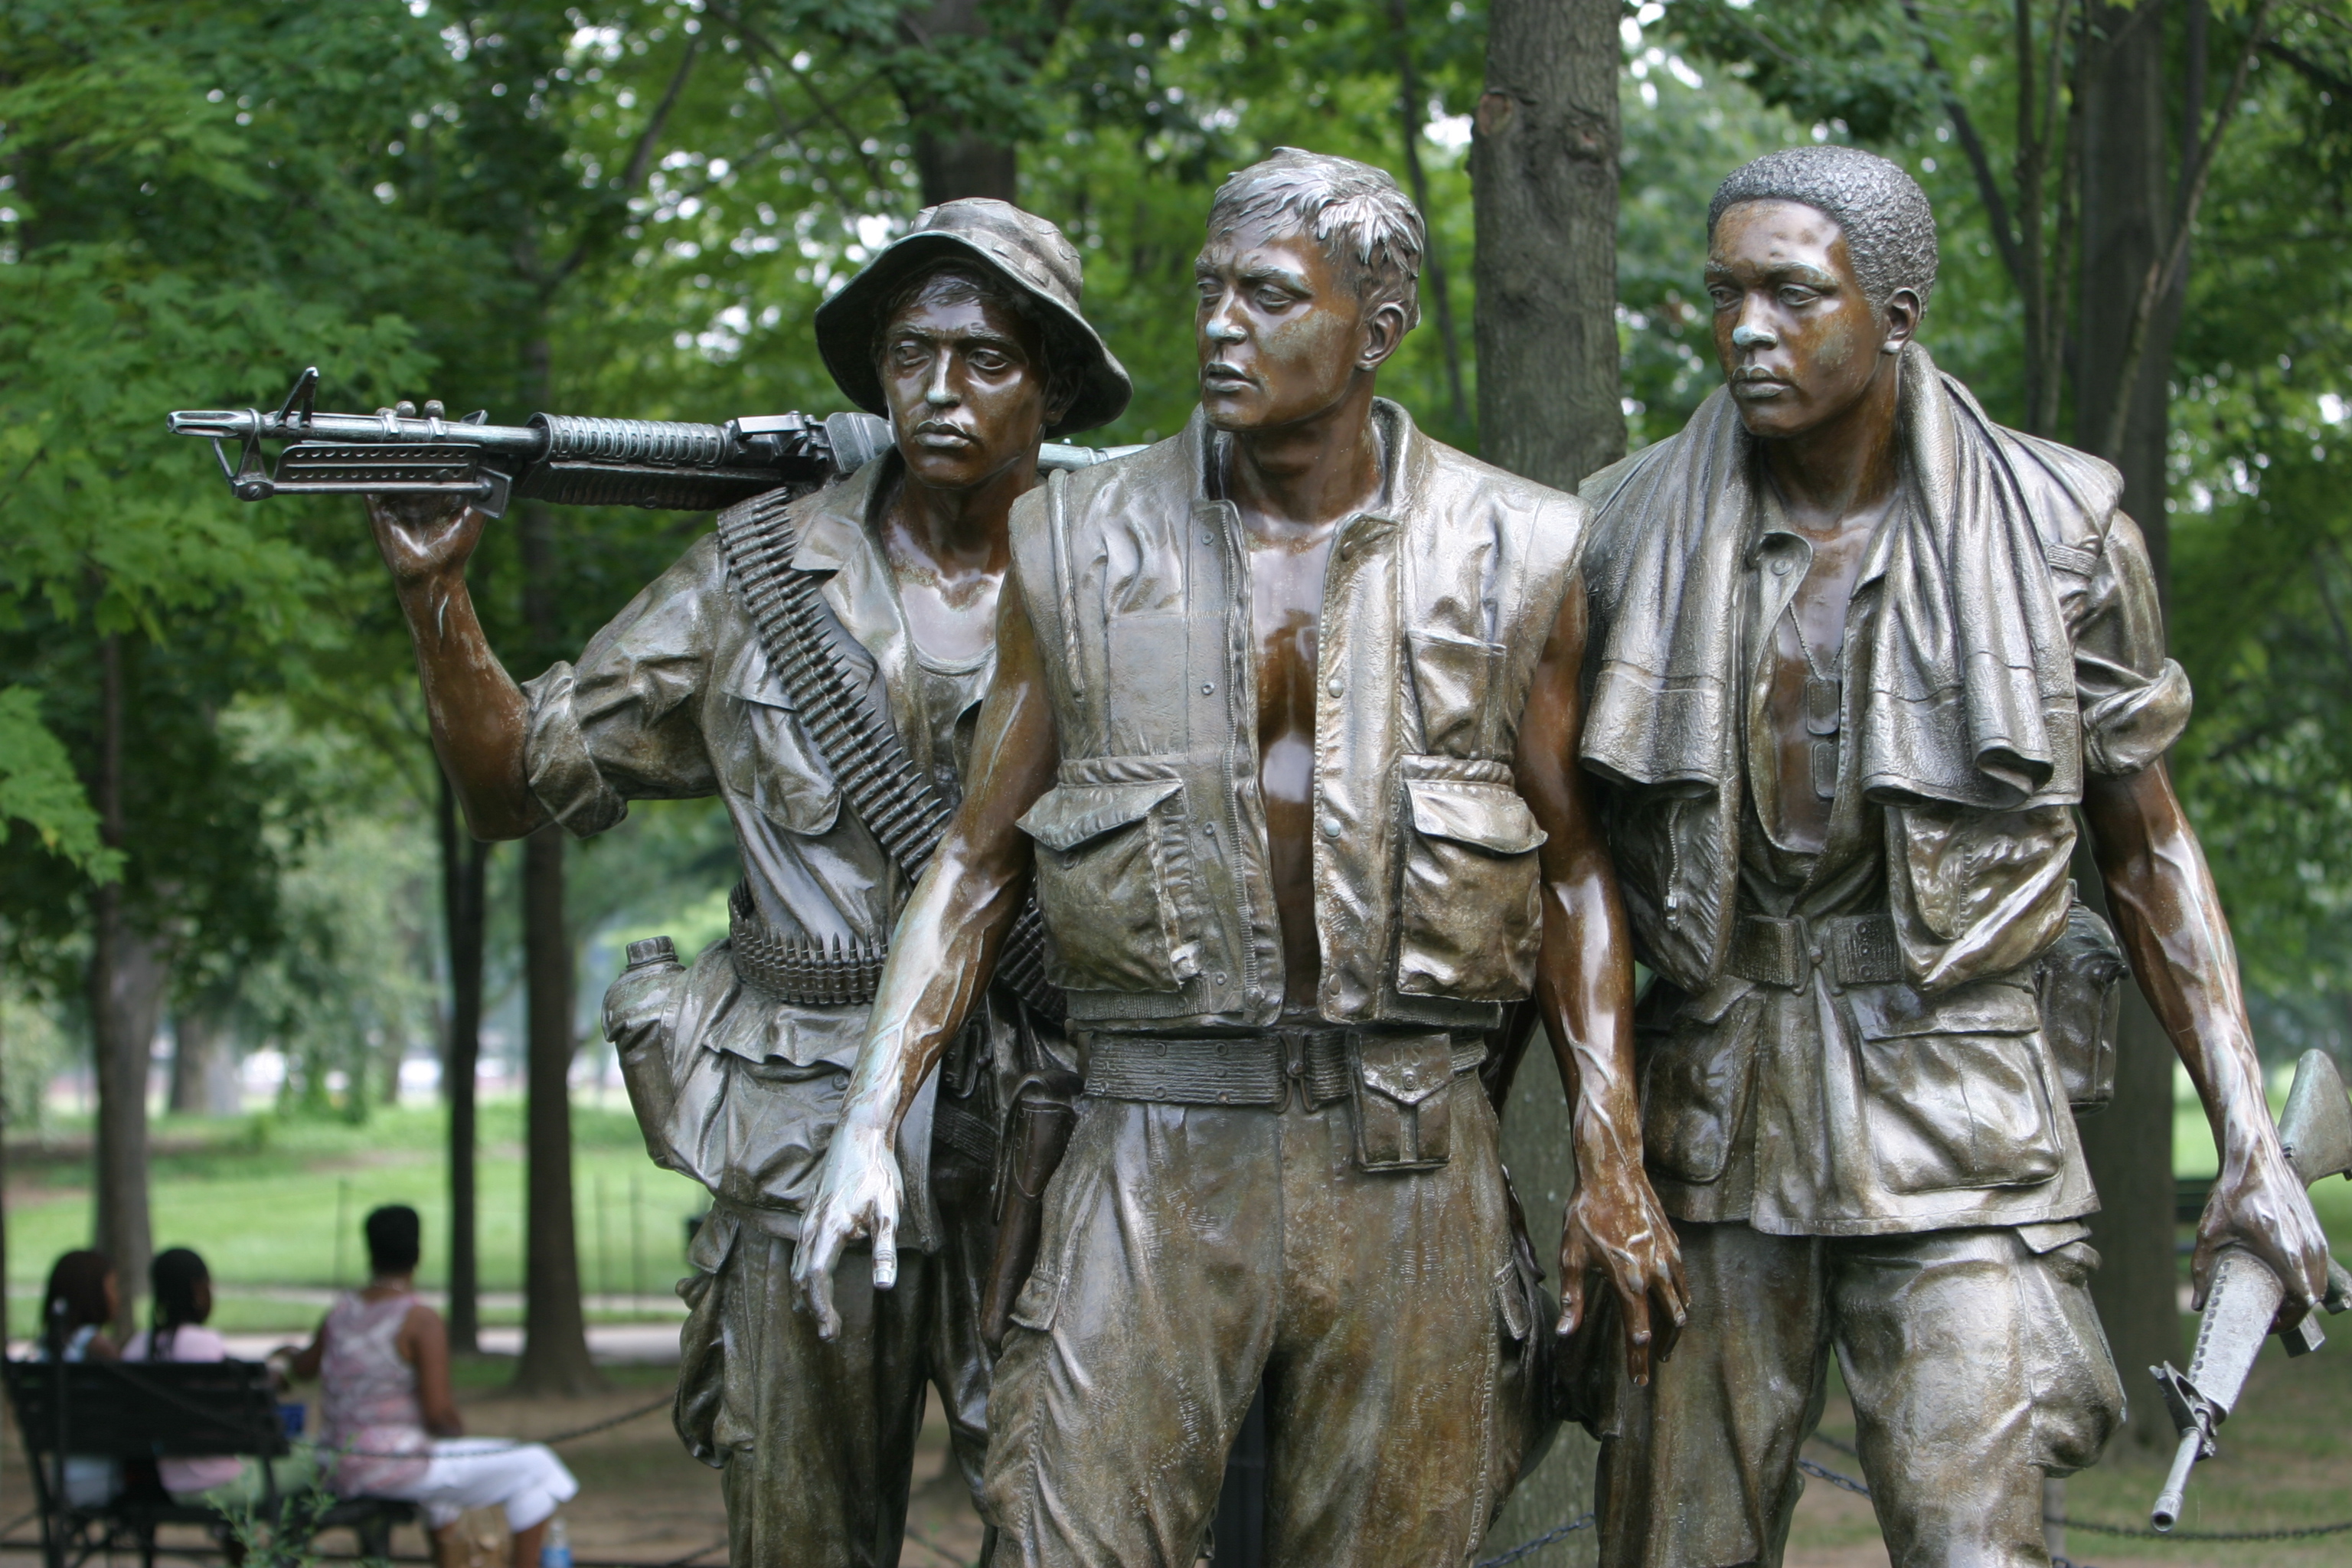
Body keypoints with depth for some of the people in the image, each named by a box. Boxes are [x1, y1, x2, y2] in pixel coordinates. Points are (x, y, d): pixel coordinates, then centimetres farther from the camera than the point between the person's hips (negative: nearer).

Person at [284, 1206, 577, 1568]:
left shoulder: (341, 1311, 6)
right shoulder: (422, 1321, -15)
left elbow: (301, 1367, 26)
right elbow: (439, 1412, -20)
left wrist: (292, 1355, 49)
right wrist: (458, 1431, 3)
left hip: (338, 1471, 8)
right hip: (394, 1467, -8)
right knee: (535, 1467, 0)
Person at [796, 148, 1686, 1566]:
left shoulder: (1511, 555, 4)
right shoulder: (1080, 545, 5)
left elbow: (1572, 870, 10)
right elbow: (981, 859, 9)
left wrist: (1614, 1161, 2)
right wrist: (873, 1121, -2)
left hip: (1410, 1158, 0)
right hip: (1156, 1144, 0)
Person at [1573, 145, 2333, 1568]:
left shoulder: (2056, 534, -2)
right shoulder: (1638, 529, 2)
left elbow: (2149, 846, 6)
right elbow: (1572, 840, 10)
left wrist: (2250, 1141, 0)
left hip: (1958, 1120, -2)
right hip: (1713, 1114, 2)